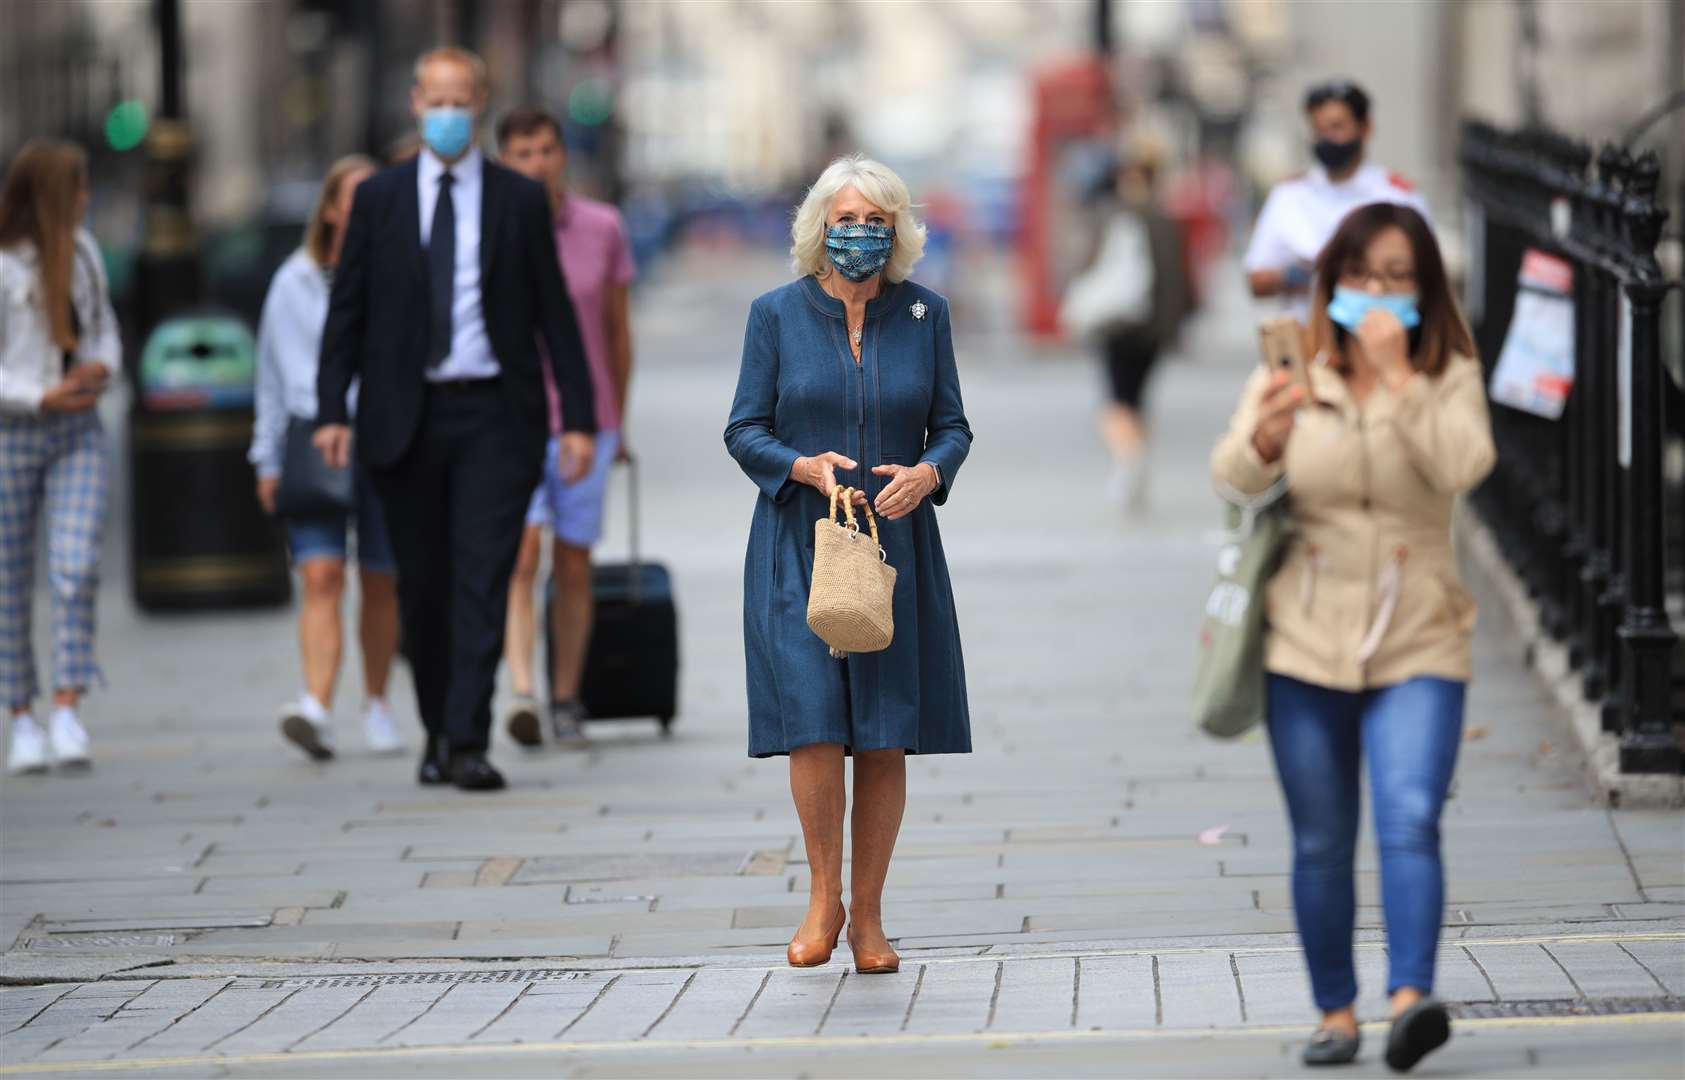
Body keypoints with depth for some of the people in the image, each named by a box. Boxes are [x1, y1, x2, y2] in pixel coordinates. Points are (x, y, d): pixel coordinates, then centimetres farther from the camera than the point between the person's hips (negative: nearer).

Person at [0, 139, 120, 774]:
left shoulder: (81, 251, 7)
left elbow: (104, 327, 18)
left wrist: (102, 368, -2)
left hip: (77, 434, 4)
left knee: (76, 569, -13)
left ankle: (66, 713, -14)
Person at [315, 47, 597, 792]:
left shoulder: (519, 201, 4)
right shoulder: (379, 198, 7)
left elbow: (554, 312, 5)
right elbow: (347, 309, 6)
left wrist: (578, 417, -1)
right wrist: (332, 410, -4)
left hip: (494, 415, -2)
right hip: (406, 417, 2)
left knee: (483, 580, -9)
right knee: (422, 585, 7)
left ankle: (467, 744, -11)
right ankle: (437, 730, 22)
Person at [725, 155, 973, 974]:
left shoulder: (924, 314, 6)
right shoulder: (777, 314, 2)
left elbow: (952, 426, 9)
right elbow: (744, 431, 2)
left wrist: (926, 474, -13)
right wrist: (806, 468, -17)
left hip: (897, 544, 2)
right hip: (798, 544, -2)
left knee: (886, 738, 0)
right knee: (813, 722, -13)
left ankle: (868, 916, 11)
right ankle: (823, 898, 5)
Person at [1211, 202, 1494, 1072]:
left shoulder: (1450, 377, 2)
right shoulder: (1294, 374, 4)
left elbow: (1463, 467, -17)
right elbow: (1233, 474, -10)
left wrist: (1398, 377, -19)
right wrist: (1265, 438, -32)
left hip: (1416, 644, -2)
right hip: (1307, 641, 2)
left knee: (1411, 822, -19)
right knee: (1321, 844, 6)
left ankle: (1412, 999, -30)